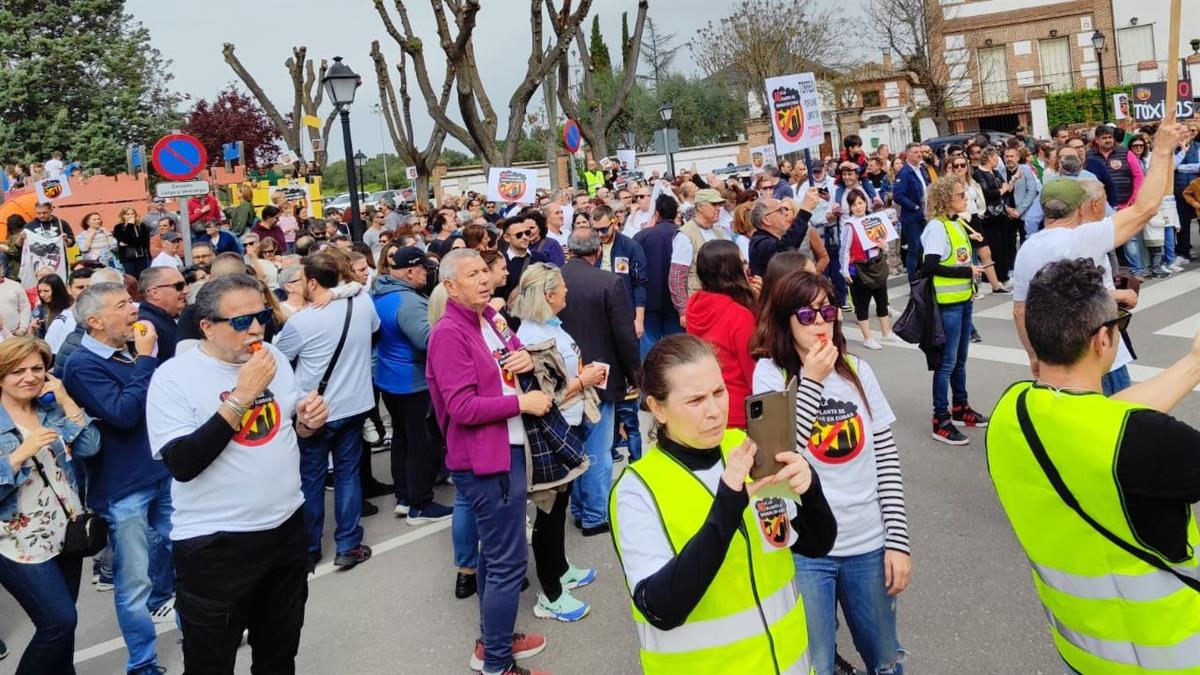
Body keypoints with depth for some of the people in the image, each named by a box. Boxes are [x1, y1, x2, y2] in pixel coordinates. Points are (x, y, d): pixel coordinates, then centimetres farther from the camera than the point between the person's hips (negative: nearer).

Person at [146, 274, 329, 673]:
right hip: (214, 544, -5)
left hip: (288, 526, 5)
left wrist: (307, 422, -6)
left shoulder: (274, 357, 3)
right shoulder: (174, 376, -14)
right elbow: (182, 464, -24)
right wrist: (240, 397, -27)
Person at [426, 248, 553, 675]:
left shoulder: (490, 318, 8)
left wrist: (526, 358, 0)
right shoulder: (450, 333, -19)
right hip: (485, 458, -10)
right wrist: (522, 403, -19)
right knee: (508, 561, -4)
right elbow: (462, 407, -25)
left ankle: (493, 639, 37)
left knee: (495, 551, 21)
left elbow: (514, 356, 24)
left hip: (504, 448, 10)